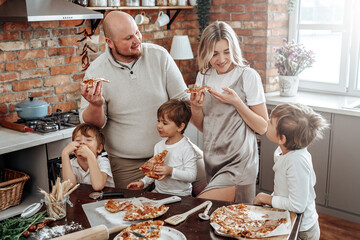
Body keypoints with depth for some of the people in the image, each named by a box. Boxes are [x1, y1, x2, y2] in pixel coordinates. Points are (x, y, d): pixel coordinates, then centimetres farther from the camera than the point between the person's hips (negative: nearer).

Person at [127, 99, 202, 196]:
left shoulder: (186, 148, -13)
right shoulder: (158, 146, 9)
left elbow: (192, 176, -17)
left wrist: (171, 171, -25)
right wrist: (143, 182, 8)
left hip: (180, 195, -5)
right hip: (158, 192, 5)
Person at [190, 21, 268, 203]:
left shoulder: (248, 76, -9)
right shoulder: (203, 76, 7)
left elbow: (262, 127, -7)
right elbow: (202, 127, 12)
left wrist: (236, 102, -19)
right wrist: (195, 107, -8)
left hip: (239, 162, -5)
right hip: (212, 161, 5)